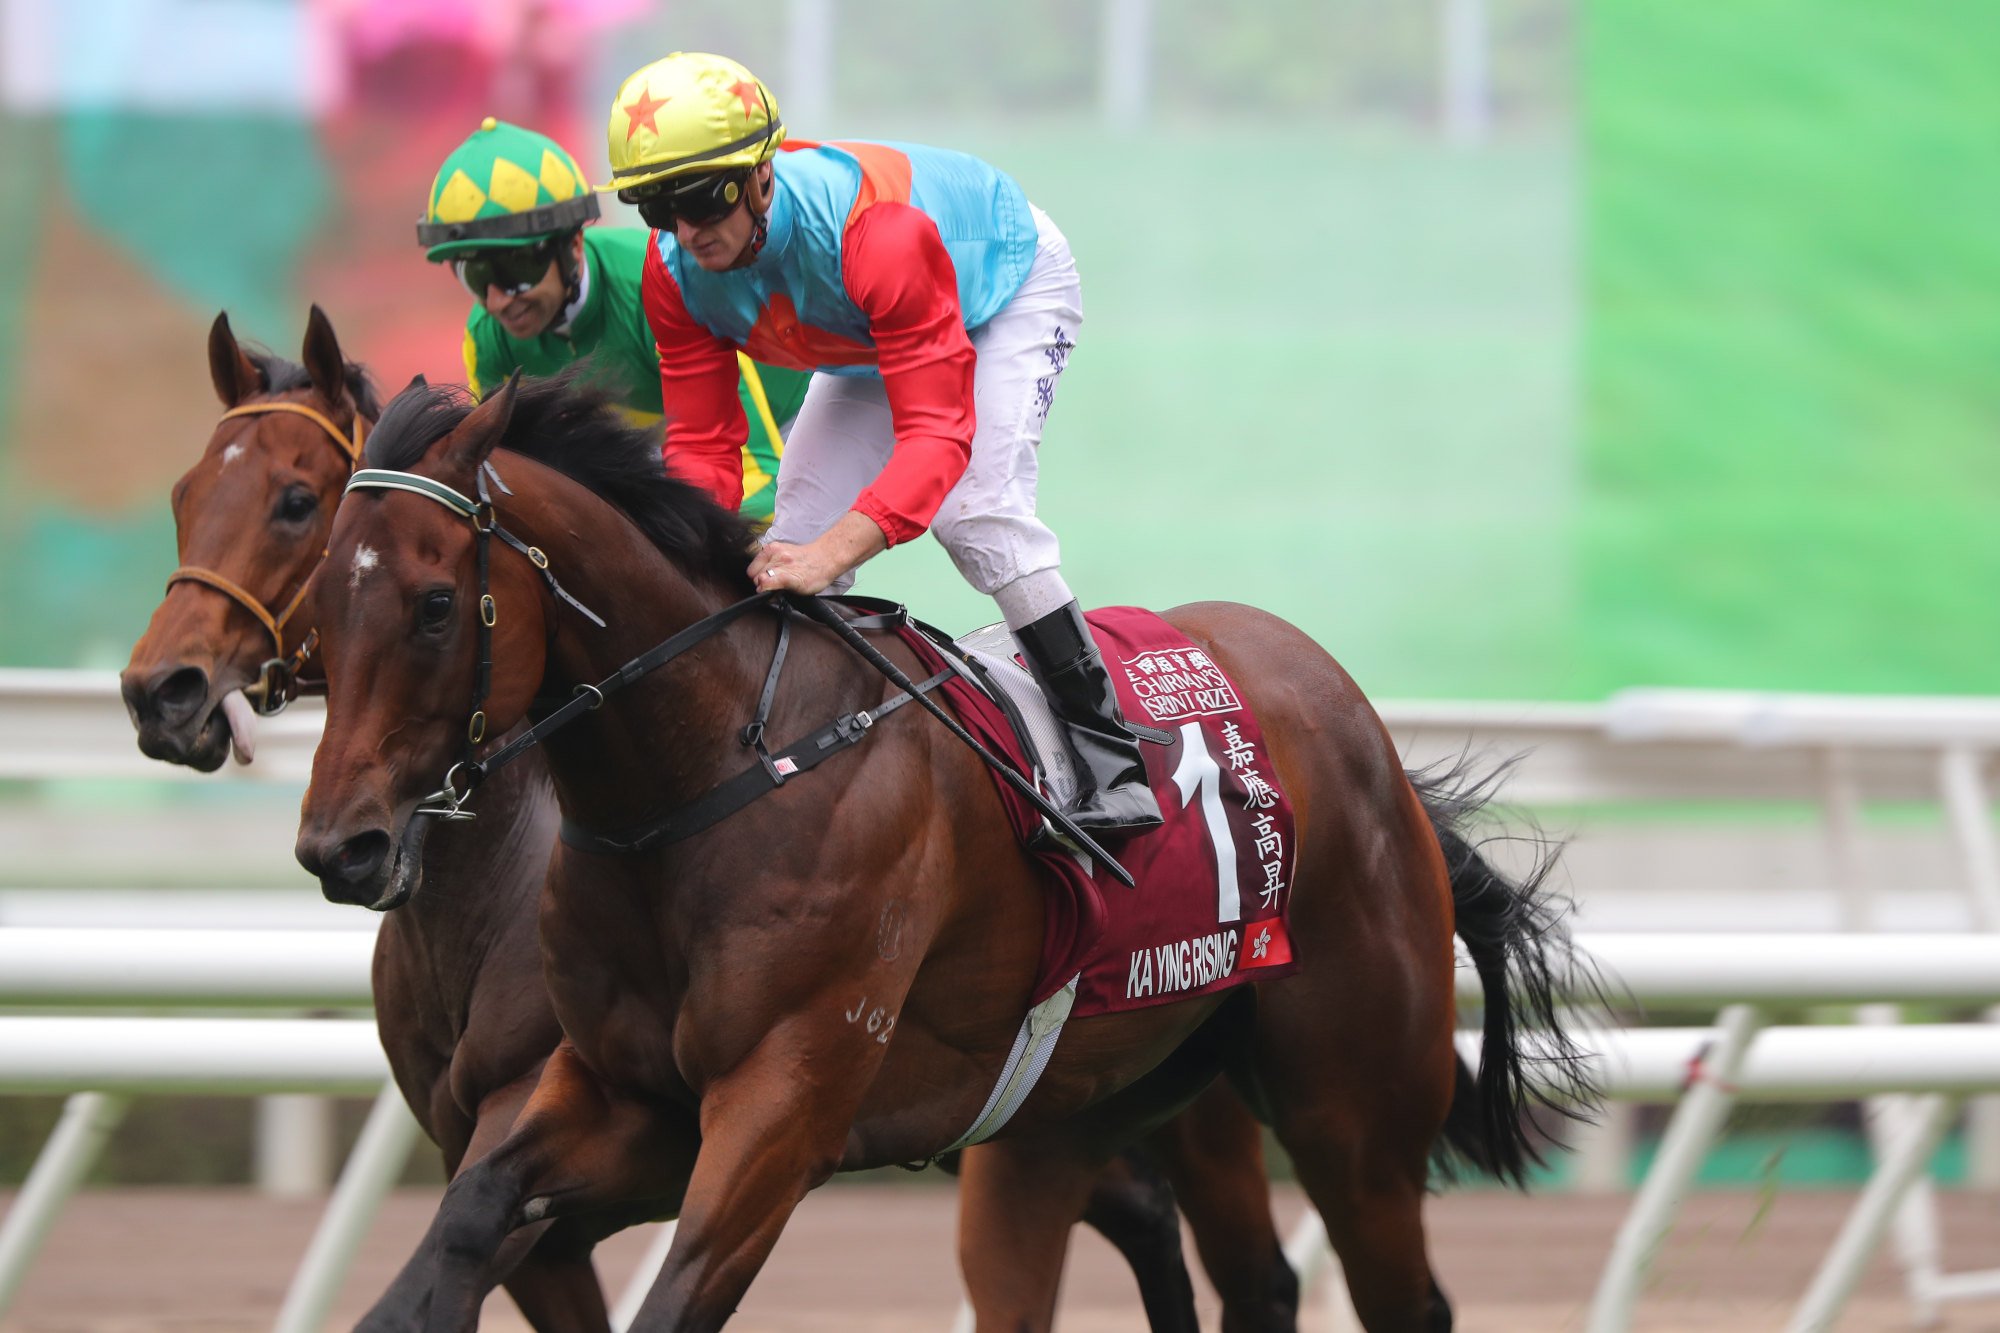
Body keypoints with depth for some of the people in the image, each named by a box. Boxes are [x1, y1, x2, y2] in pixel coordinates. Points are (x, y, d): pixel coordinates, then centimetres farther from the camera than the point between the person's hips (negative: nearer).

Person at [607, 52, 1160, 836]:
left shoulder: (871, 232, -46)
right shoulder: (676, 272, -26)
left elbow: (937, 432, -48)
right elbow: (703, 447, -21)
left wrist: (832, 552, -62)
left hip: (1009, 283, -7)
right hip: (871, 338, 7)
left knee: (975, 510, -25)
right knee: (797, 535, -5)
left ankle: (1108, 758, -19)